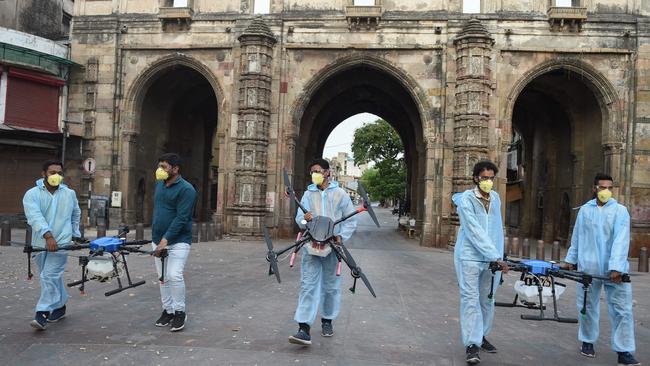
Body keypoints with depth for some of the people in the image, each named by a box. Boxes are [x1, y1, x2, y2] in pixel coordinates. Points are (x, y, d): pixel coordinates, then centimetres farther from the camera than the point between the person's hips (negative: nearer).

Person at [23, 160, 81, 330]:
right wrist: (47, 235, -32)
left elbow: (76, 215, 24)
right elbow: (35, 216, -19)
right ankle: (60, 307, 29)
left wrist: (75, 235, 23)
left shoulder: (70, 194, 7)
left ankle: (42, 314, -11)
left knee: (49, 276, -12)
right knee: (53, 277, 13)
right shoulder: (32, 194, -3)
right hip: (40, 243, 1)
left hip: (61, 243, -1)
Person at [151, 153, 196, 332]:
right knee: (163, 278, 10)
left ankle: (180, 312, 1)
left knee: (174, 275, -16)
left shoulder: (186, 189, -13)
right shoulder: (159, 185, 11)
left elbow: (181, 218, -19)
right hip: (158, 240, 7)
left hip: (178, 240, -7)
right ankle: (167, 310, 23)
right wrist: (156, 237, 18)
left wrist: (166, 239, -24)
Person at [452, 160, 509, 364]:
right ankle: (471, 345, -1)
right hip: (470, 257, -5)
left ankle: (481, 336, 28)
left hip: (492, 257, 5)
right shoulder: (466, 199, -12)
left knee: (487, 300, 12)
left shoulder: (496, 198, 7)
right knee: (471, 300, -5)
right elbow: (475, 232, -20)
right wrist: (496, 257, -24)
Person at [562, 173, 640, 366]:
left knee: (622, 310, -2)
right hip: (588, 267, 2)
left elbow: (621, 240, -13)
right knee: (588, 306, 13)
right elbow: (576, 237, 13)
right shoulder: (584, 210, 7)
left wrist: (616, 267, -22)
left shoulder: (620, 210, -3)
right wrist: (571, 259, 14)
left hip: (614, 270, -2)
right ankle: (587, 341, 29)